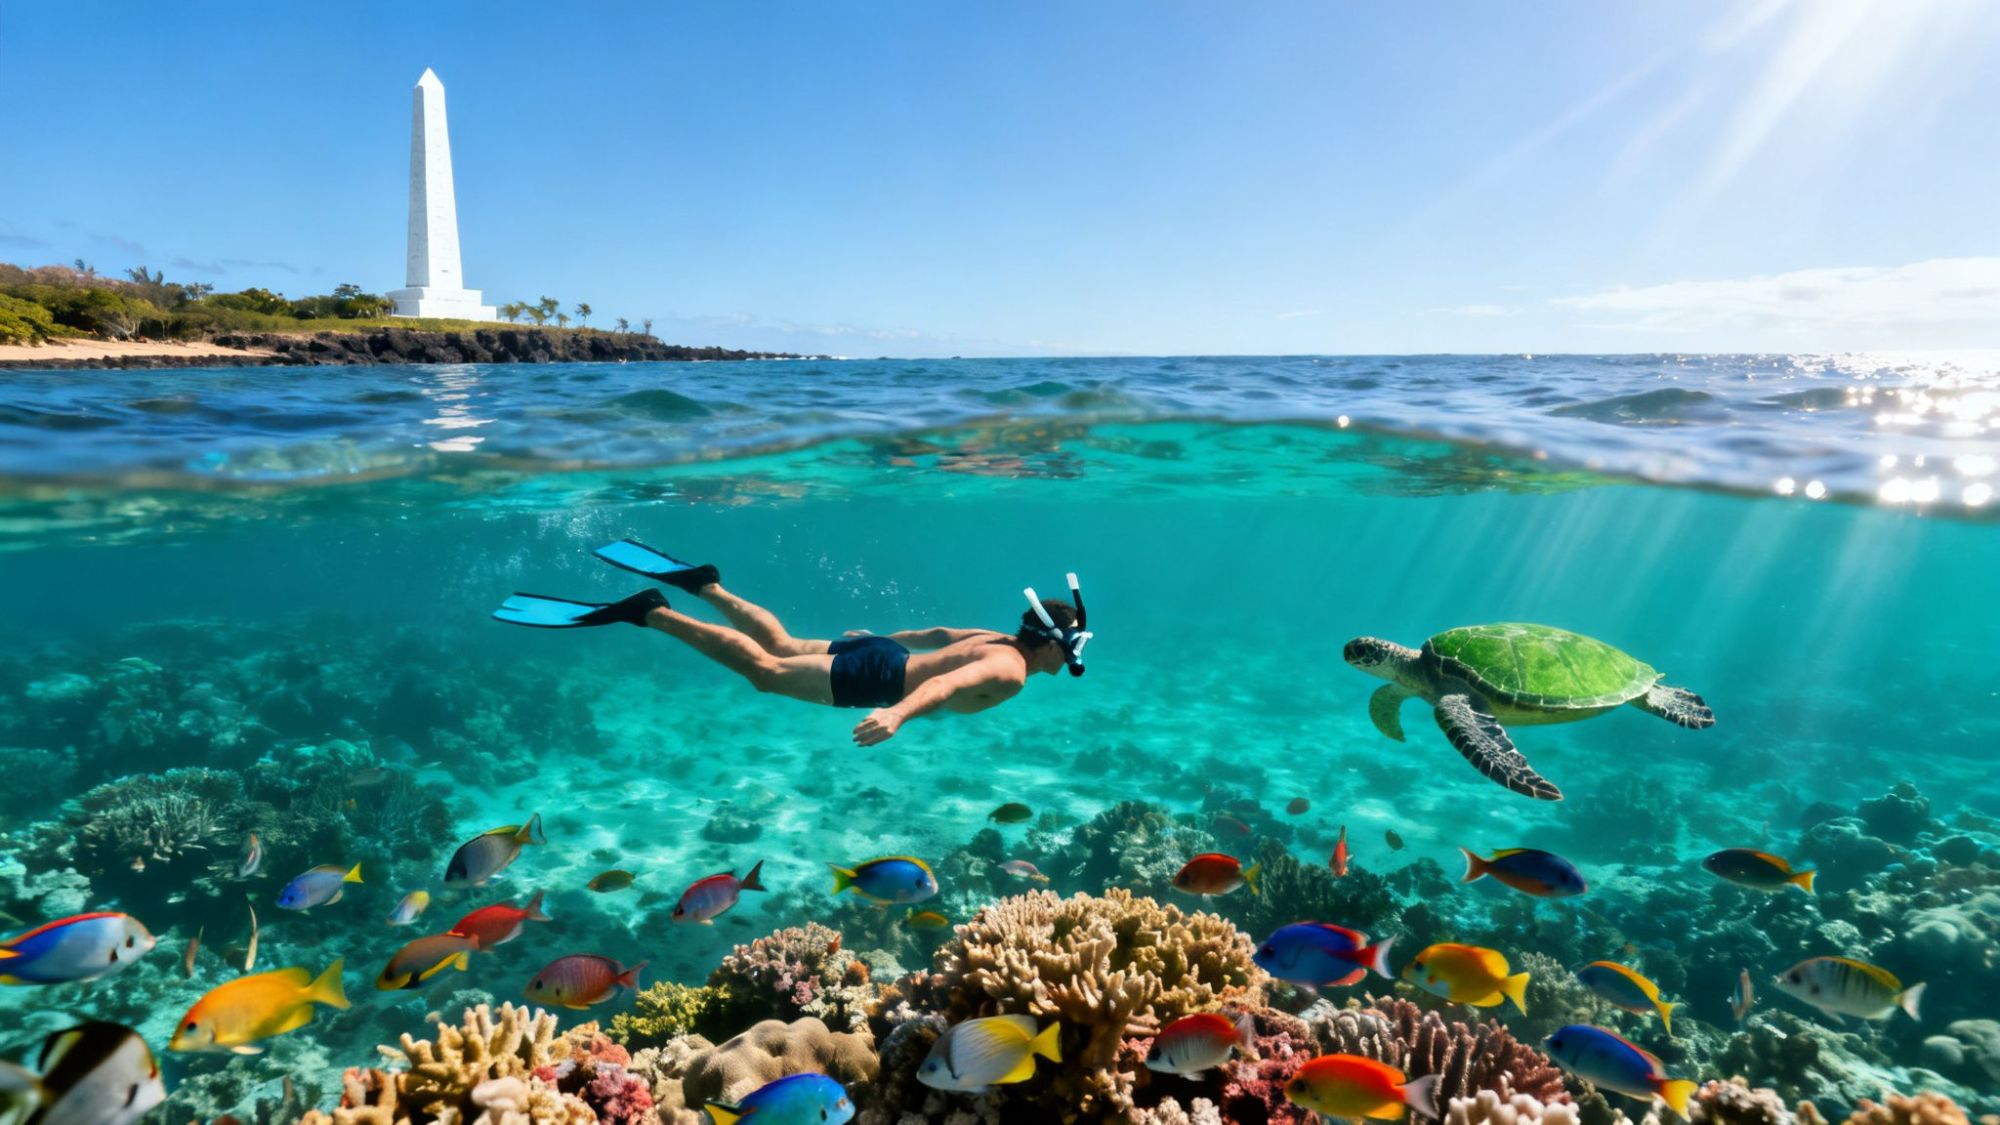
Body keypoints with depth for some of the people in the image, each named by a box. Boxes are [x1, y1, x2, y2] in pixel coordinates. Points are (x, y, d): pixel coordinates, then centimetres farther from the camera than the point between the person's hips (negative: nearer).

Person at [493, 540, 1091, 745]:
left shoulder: (1000, 640, 14)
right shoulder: (1010, 673, -17)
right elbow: (945, 683, -37)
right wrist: (898, 712, -54)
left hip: (880, 652, 9)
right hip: (877, 674, -9)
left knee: (780, 646, 22)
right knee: (767, 671, -12)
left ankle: (704, 584, 23)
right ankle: (647, 612, -15)